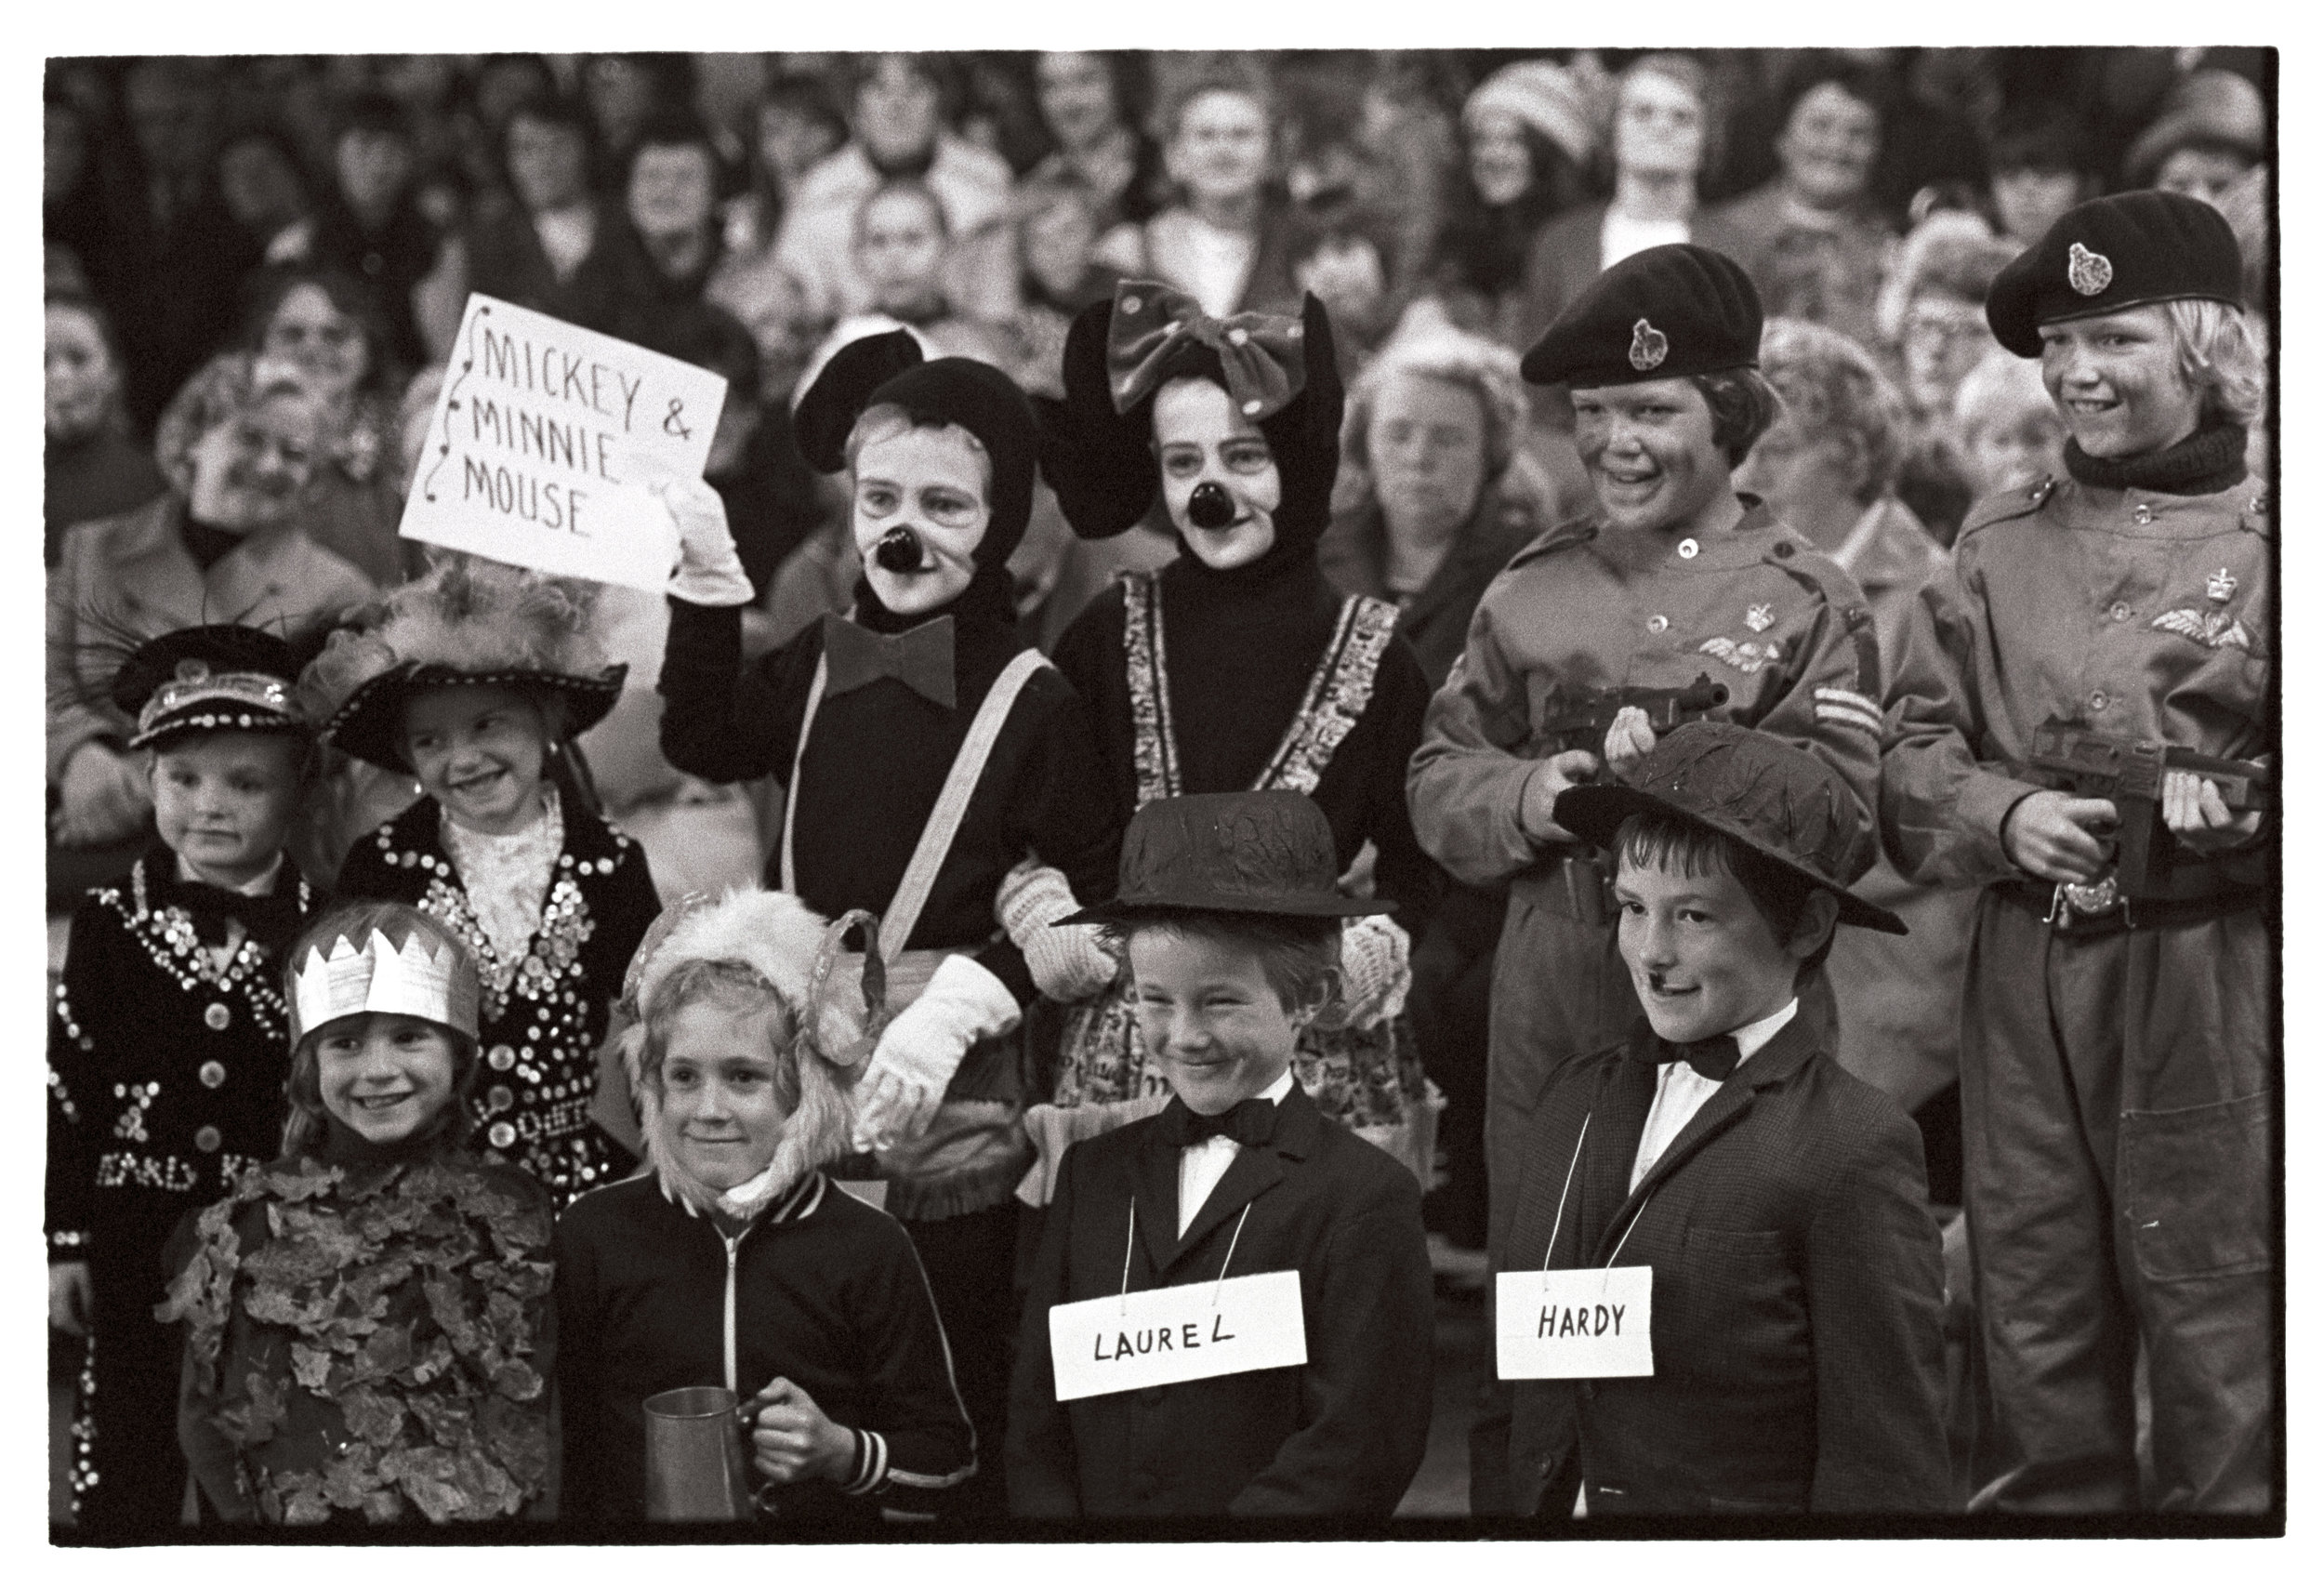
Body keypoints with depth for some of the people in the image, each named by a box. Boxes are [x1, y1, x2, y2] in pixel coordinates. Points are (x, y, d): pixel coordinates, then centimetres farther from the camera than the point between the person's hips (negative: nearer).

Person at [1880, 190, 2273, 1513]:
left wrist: (2235, 807, -21)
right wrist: (2006, 815, -12)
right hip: (2027, 982, 4)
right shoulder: (2000, 546, 11)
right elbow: (1916, 751, 7)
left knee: (2216, 1331, -2)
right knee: (2037, 1319, 8)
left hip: (2213, 976, -4)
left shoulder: (2269, 539, -1)